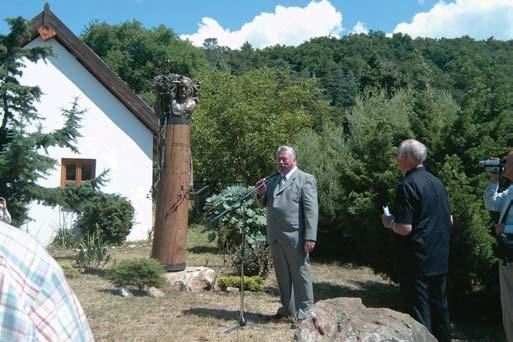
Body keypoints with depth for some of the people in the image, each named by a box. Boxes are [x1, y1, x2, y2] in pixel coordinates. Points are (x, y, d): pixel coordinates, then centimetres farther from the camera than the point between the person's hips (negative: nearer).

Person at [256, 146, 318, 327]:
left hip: (295, 236, -6)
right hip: (275, 237, 6)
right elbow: (262, 205, 22)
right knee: (282, 275, 16)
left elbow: (311, 210, -10)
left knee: (300, 274, 1)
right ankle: (287, 308, 30)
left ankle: (304, 313, 12)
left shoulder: (306, 179, -3)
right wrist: (260, 194, -1)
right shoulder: (272, 180, 16)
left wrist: (310, 237, -17)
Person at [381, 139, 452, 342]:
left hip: (417, 260, -8)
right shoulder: (437, 182, 7)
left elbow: (405, 228, -21)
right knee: (440, 307, 19)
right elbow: (449, 220, 15)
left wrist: (390, 223, -2)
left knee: (418, 311, 2)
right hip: (440, 259, 8)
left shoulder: (407, 185, -17)